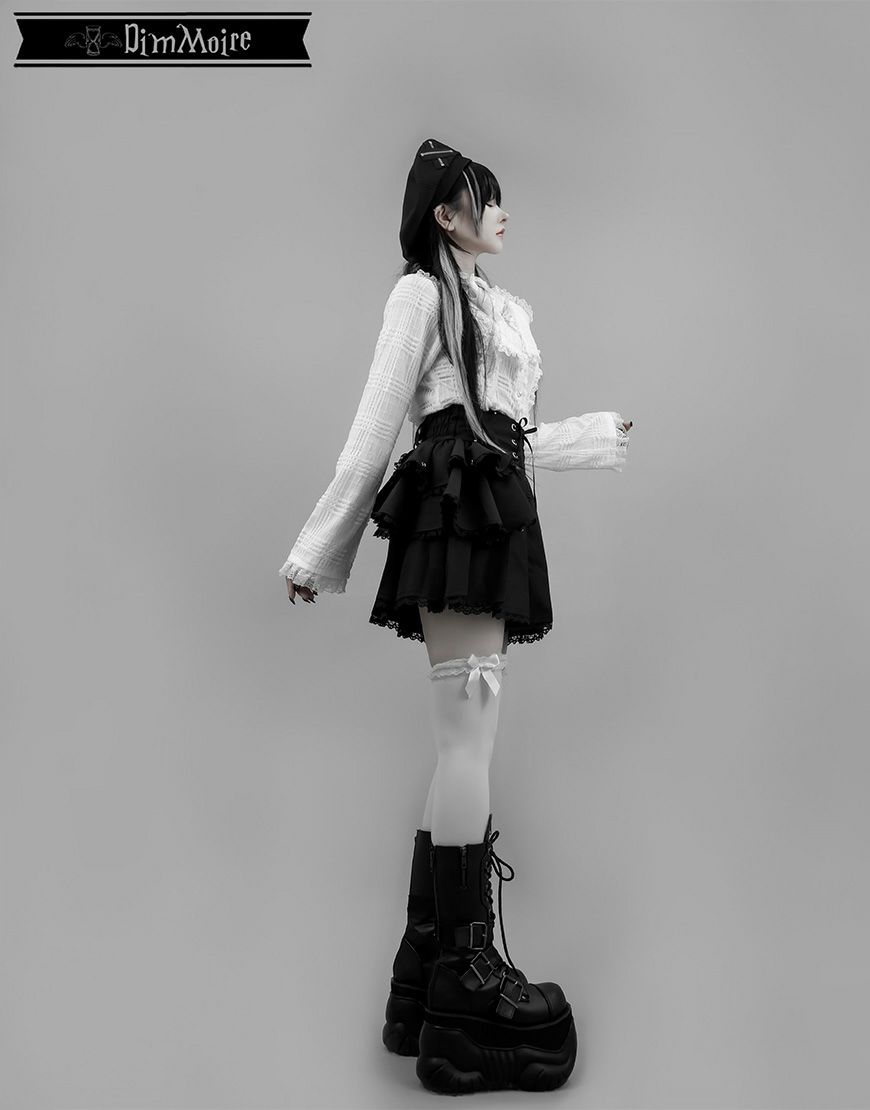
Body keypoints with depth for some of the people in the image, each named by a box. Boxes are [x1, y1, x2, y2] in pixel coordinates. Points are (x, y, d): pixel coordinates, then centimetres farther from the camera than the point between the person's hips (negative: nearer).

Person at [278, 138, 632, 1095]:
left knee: (465, 738, 4)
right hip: (454, 507, -8)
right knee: (470, 734, -11)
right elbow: (375, 428, -3)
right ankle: (463, 969, -4)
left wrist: (597, 434, 37)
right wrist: (317, 552, -5)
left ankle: (436, 958, 11)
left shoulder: (503, 308, 25)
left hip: (497, 512, 8)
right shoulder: (422, 291, 2)